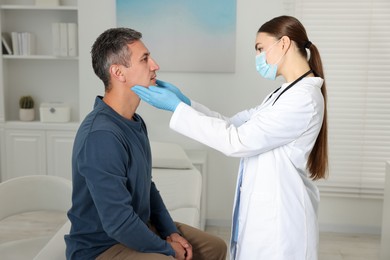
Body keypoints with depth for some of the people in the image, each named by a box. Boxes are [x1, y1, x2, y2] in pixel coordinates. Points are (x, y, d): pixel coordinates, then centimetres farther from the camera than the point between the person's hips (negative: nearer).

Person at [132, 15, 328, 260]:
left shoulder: (304, 98, -20)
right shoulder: (288, 93, 12)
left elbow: (236, 141, -22)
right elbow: (232, 124, 9)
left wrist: (176, 108, -18)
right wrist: (185, 101, 0)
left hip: (279, 216, -9)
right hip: (267, 210, 9)